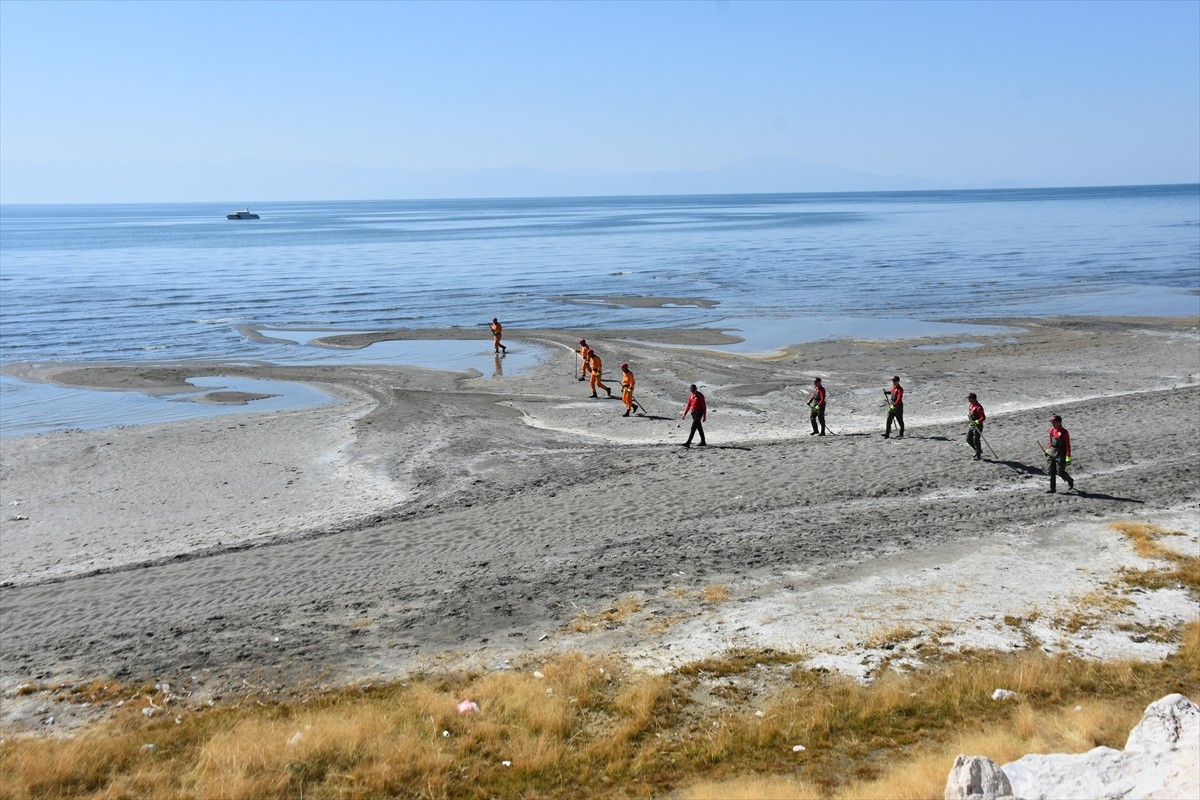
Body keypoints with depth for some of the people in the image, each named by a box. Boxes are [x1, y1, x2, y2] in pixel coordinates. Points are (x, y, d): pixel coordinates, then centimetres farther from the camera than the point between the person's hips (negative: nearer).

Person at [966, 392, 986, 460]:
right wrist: (969, 421, 23)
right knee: (969, 440, 12)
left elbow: (983, 417, -25)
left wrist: (977, 421, -37)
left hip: (977, 426, -9)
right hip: (971, 425, 9)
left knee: (976, 441, -3)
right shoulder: (970, 405, 6)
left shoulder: (978, 407, -23)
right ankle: (979, 451, 29)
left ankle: (978, 456, 11)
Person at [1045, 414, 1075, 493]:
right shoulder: (1052, 430, 6)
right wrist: (1048, 450, 16)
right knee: (1051, 471, 4)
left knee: (1060, 472, -1)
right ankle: (1052, 488, 11)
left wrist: (1068, 457, -17)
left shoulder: (1064, 432, -14)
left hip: (1060, 454, -7)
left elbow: (1068, 445, -14)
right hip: (1052, 452, 7)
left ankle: (1070, 481, 29)